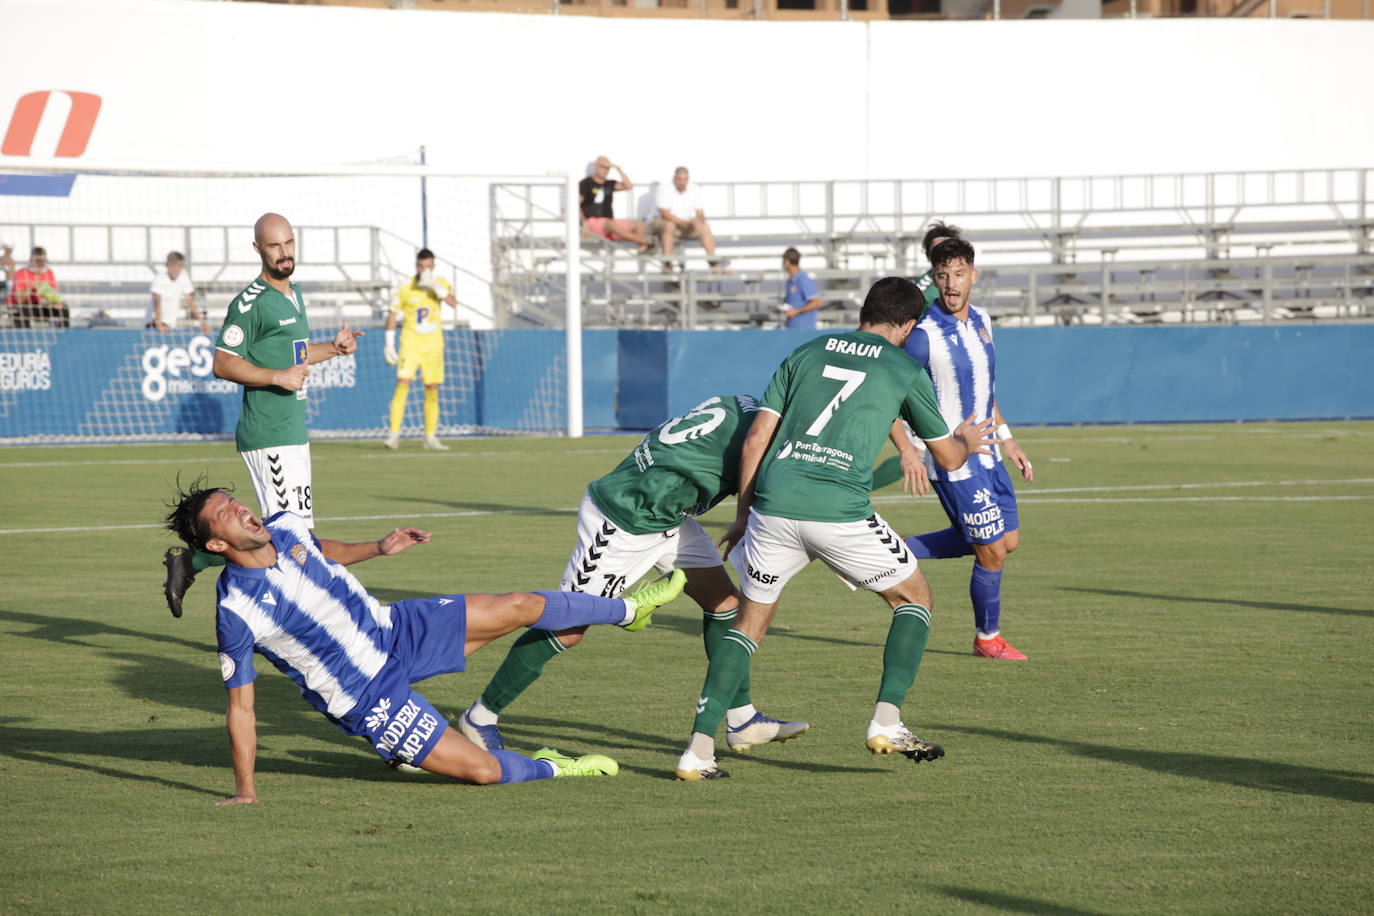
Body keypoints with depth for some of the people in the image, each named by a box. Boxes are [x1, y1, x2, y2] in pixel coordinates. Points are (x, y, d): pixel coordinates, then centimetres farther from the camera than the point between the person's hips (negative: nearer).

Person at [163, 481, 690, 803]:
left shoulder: (285, 527, -9)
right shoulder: (237, 612, -29)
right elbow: (240, 706, -21)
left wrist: (378, 548, 11)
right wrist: (244, 791, -21)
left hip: (396, 629, 6)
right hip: (366, 698, -6)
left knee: (521, 607, 7)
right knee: (483, 771, -14)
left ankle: (630, 610, 32)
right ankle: (553, 769, 18)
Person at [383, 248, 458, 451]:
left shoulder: (440, 284, 2)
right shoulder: (405, 288, -5)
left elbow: (453, 303, -16)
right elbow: (393, 315, 4)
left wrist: (435, 286, -28)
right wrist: (389, 344, 1)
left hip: (433, 347, 3)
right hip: (410, 345, -3)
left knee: (432, 390, 4)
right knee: (403, 383, -16)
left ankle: (431, 438, 13)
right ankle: (394, 435, -17)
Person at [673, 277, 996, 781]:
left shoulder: (806, 352, 19)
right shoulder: (904, 370, 12)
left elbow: (755, 440, 13)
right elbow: (948, 456, 24)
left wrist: (743, 513, 21)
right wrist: (969, 441, 47)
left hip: (773, 505, 3)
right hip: (841, 511, -3)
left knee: (749, 622, 18)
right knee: (915, 598, 19)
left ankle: (699, 749, 7)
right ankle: (887, 722, 6)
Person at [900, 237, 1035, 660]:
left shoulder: (981, 320, 6)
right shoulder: (924, 335, -19)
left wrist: (1007, 440, 19)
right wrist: (910, 450, -30)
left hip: (986, 454, 8)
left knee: (1008, 539, 15)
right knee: (993, 550, -3)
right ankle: (987, 638, 19)